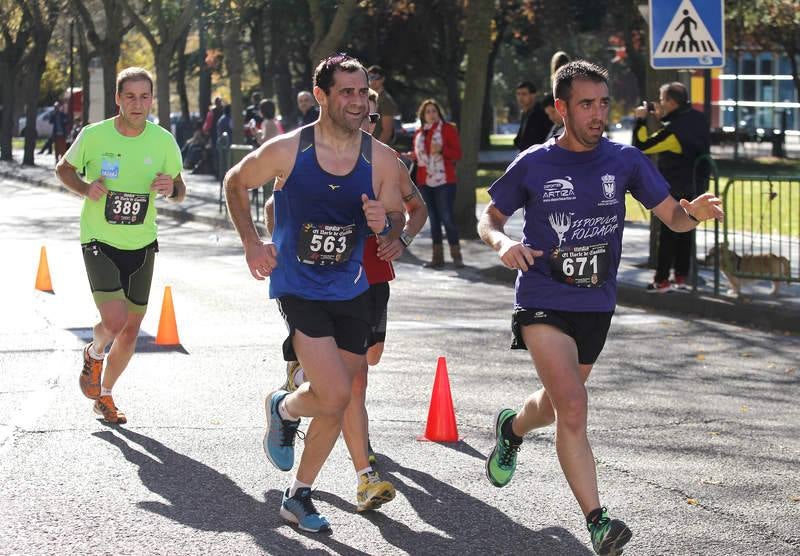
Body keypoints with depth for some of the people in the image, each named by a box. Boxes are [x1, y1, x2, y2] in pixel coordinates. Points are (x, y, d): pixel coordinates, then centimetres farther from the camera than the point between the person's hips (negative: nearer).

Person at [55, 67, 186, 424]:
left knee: (131, 330, 9)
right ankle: (94, 353, 17)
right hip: (99, 243, -3)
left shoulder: (163, 141, -5)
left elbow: (180, 192, 7)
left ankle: (104, 395, 32)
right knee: (115, 320, -19)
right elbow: (63, 169, 6)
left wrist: (172, 188, -17)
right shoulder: (94, 136, -11)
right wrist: (85, 188, -14)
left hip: (141, 246, 3)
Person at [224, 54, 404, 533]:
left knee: (337, 405, 9)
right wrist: (252, 243, -2)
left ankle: (299, 496, 27)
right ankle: (283, 409, 19)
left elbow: (397, 220, 5)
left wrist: (384, 223, -18)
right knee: (335, 395, -16)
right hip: (298, 289, -4)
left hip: (351, 292, 4)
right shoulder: (285, 151, -12)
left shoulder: (382, 159, -6)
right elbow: (236, 183, 6)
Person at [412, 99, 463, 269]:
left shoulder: (448, 129, -1)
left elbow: (457, 154, -5)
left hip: (444, 181, -5)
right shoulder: (419, 133, 14)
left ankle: (456, 255, -5)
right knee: (433, 218, 7)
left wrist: (442, 149, -20)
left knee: (447, 216, -11)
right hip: (425, 182, 5)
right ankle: (437, 257, 9)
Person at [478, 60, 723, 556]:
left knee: (557, 406, 22)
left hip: (597, 305, 4)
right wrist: (503, 243, -17)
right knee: (573, 406, -21)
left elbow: (672, 217, -2)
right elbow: (490, 218, 5)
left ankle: (511, 429, 57)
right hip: (543, 304, -4)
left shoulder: (625, 160, -2)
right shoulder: (533, 165, -6)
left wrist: (694, 212, -25)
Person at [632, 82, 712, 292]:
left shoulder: (674, 129, -25)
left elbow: (642, 146, -21)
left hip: (674, 190, -7)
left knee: (667, 234, 0)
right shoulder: (698, 119, -1)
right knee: (686, 232, 14)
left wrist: (641, 120, -12)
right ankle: (682, 276, 19)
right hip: (696, 187, 8)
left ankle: (661, 280, 3)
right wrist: (664, 118, 7)